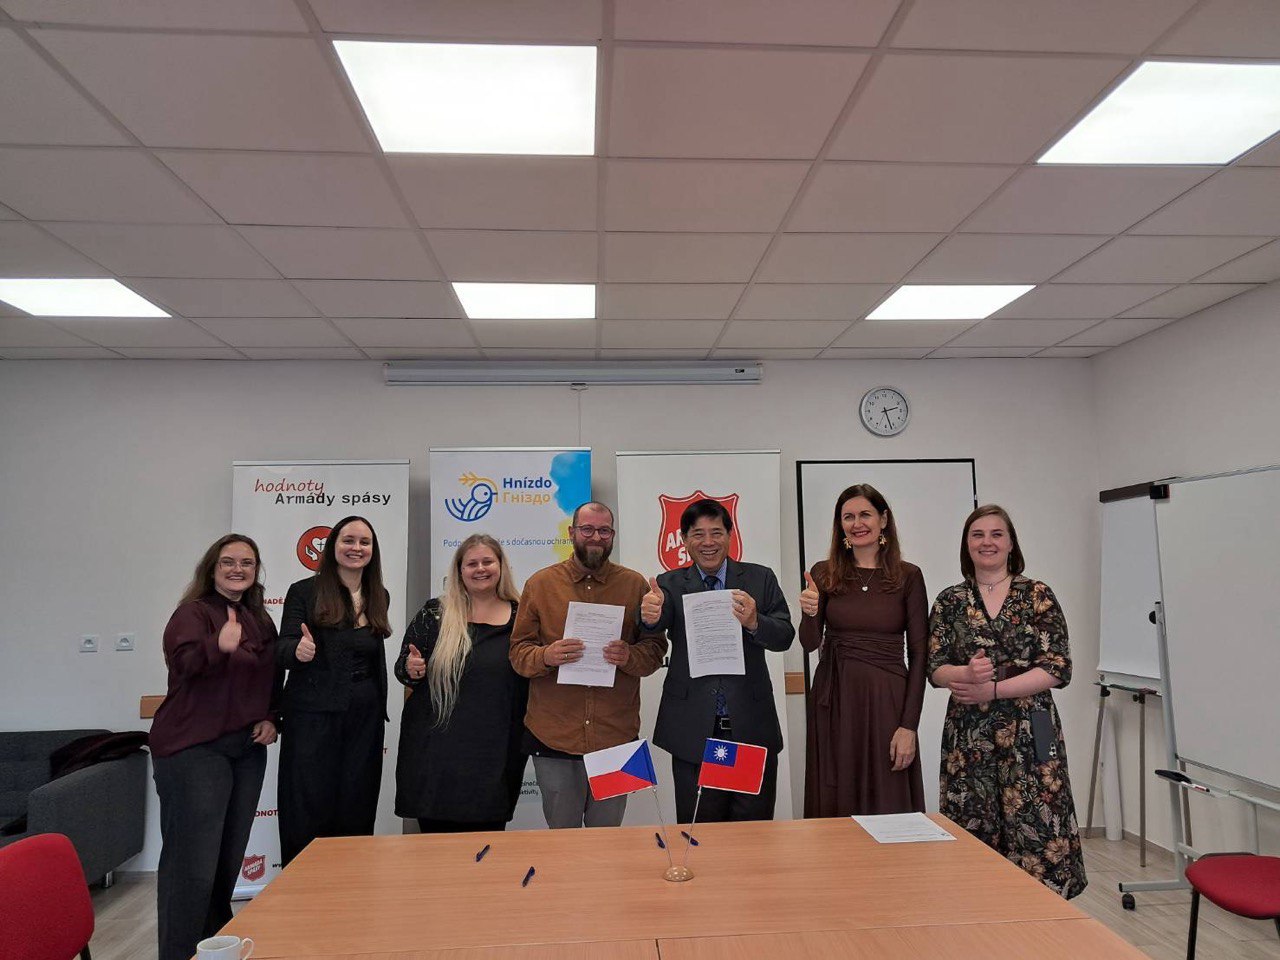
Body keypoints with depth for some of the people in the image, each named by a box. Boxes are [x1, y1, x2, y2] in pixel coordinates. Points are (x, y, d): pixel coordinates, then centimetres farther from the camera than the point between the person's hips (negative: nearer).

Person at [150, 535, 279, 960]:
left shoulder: (262, 621, 12)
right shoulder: (194, 611, -8)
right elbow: (184, 660, -28)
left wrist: (271, 719, 4)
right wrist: (219, 646, -48)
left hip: (248, 749, 7)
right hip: (194, 749, -7)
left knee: (230, 855, 16)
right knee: (194, 860, -7)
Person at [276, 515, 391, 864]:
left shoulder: (378, 596, 11)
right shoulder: (304, 592, -2)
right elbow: (283, 649, -8)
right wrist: (299, 650, -31)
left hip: (364, 717, 4)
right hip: (312, 715, -4)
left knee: (356, 809, 7)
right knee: (308, 809, -1)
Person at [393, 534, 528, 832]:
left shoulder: (520, 617, 3)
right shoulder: (435, 614, 2)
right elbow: (402, 667, 6)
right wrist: (410, 670, -15)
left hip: (495, 755, 0)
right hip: (436, 750, 0)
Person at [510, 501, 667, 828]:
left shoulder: (635, 584, 4)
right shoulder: (540, 584, 3)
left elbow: (656, 648, 3)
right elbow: (518, 652, 2)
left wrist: (629, 656, -18)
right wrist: (546, 656, -19)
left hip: (616, 735, 0)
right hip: (553, 736, 0)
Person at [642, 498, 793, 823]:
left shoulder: (761, 579, 4)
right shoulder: (670, 585, 3)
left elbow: (785, 636, -5)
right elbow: (658, 622, -17)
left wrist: (754, 622, -26)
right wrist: (650, 616, -41)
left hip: (752, 727, 1)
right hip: (693, 732, 0)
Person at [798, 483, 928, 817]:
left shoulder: (908, 576, 1)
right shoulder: (824, 573, 4)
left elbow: (918, 654, -1)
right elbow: (809, 643, -1)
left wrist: (909, 726, -7)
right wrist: (810, 613, -23)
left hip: (887, 700, -1)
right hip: (835, 701, 1)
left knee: (889, 808, 4)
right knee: (836, 806, 8)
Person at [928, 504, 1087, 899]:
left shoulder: (1038, 596, 1)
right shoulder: (949, 601, 6)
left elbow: (1057, 668, -6)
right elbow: (935, 668, 3)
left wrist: (993, 688, -15)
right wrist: (966, 674, -19)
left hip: (1029, 734, -1)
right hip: (968, 736, 2)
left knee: (1036, 831, -1)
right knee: (975, 837, 6)